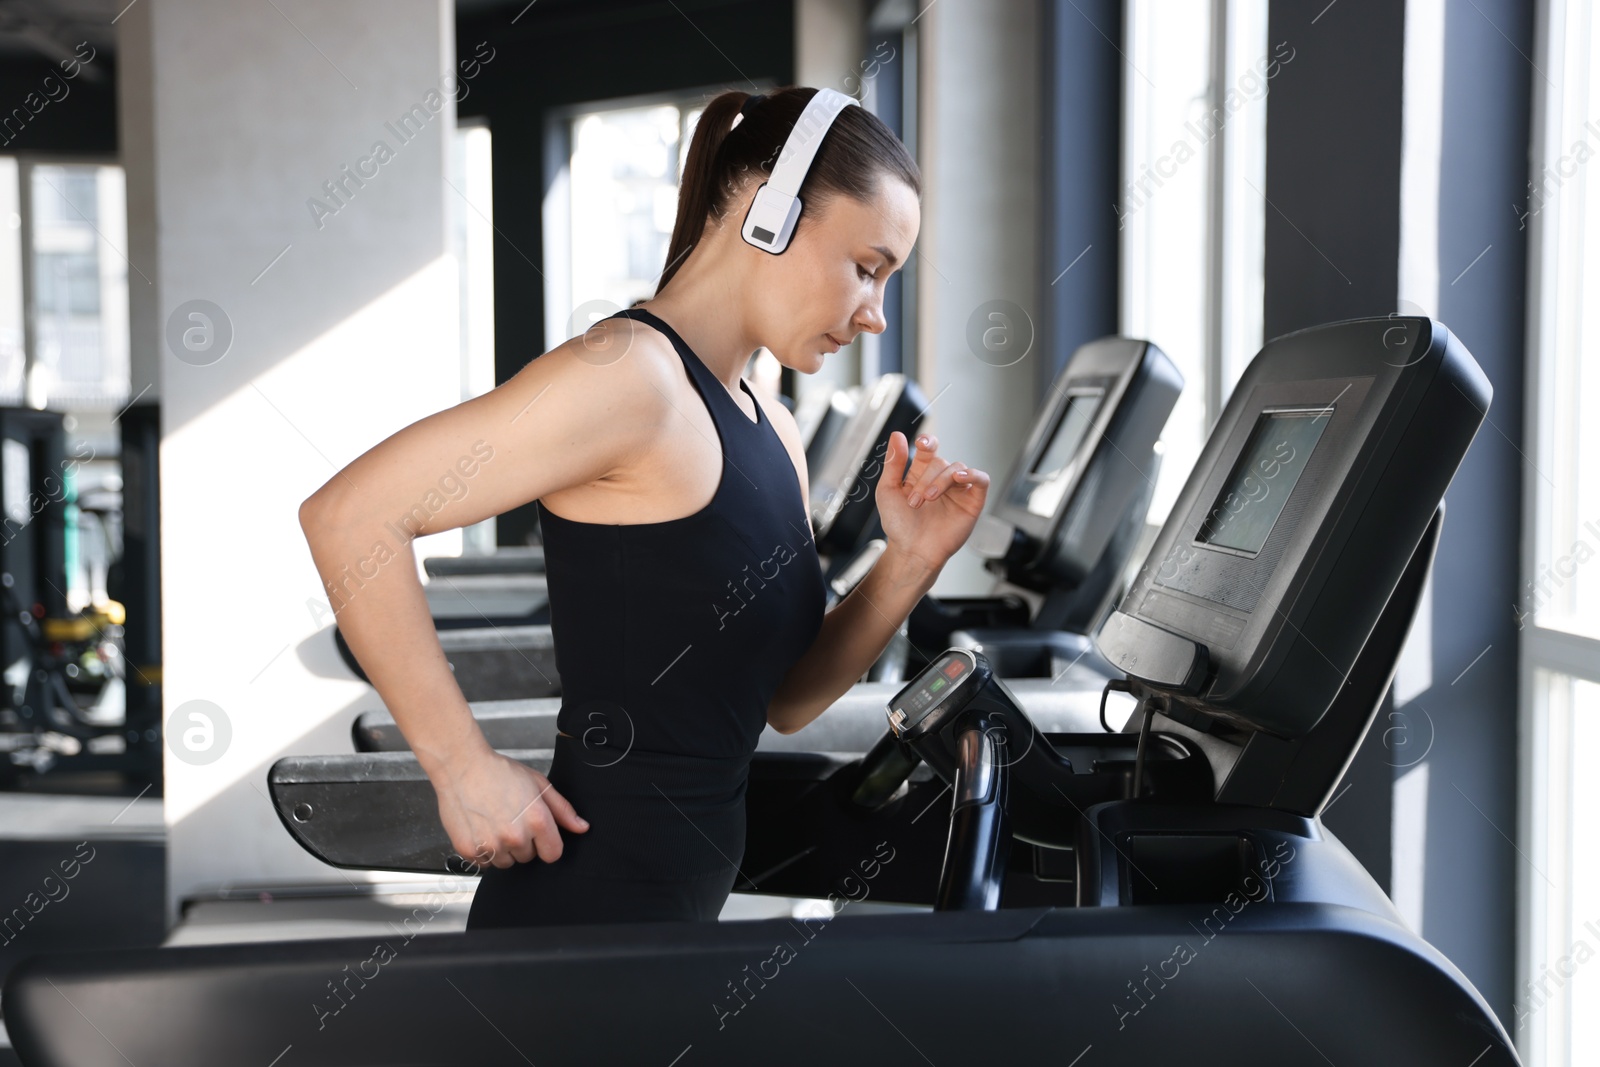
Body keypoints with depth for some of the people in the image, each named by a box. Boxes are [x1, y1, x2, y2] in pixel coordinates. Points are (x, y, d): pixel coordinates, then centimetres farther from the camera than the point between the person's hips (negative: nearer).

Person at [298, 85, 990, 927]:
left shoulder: (772, 435, 13)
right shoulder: (630, 373, -17)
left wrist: (911, 562, 1)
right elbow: (348, 515, -23)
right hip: (584, 898, -9)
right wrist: (465, 768, -21)